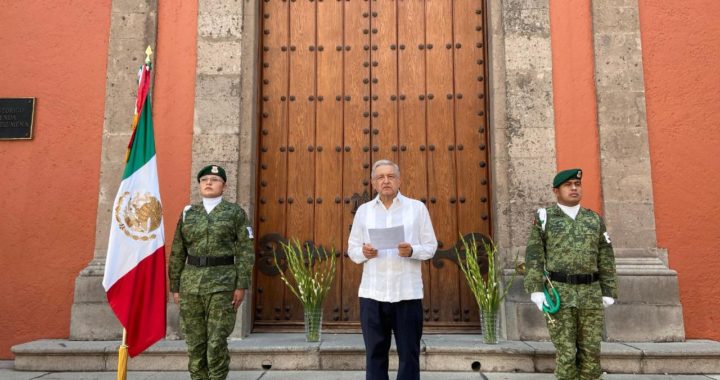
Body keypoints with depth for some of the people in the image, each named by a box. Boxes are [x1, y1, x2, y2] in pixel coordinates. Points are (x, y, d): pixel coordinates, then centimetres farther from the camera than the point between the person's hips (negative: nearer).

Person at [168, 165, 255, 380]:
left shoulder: (236, 212, 0)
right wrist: (175, 287, 8)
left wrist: (241, 286, -10)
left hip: (222, 283, -3)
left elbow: (245, 251, -4)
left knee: (217, 342, -5)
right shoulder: (188, 213, 10)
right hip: (191, 283, 4)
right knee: (194, 342, 7)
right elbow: (178, 253, 11)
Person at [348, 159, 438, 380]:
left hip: (407, 293, -1)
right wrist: (364, 252, -11)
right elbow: (352, 249, 11)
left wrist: (412, 251, -15)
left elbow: (431, 246, 5)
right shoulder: (363, 211, 11)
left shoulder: (417, 208, 5)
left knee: (409, 353, 3)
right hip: (372, 293, 2)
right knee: (375, 353, 7)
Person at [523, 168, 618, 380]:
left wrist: (608, 292, 3)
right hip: (558, 294, -3)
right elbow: (533, 257, -4)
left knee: (591, 351, 5)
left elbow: (606, 260, 10)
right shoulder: (544, 218, 2)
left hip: (591, 295, 3)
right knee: (565, 352, -1)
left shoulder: (595, 220, 11)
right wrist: (536, 290, -13)